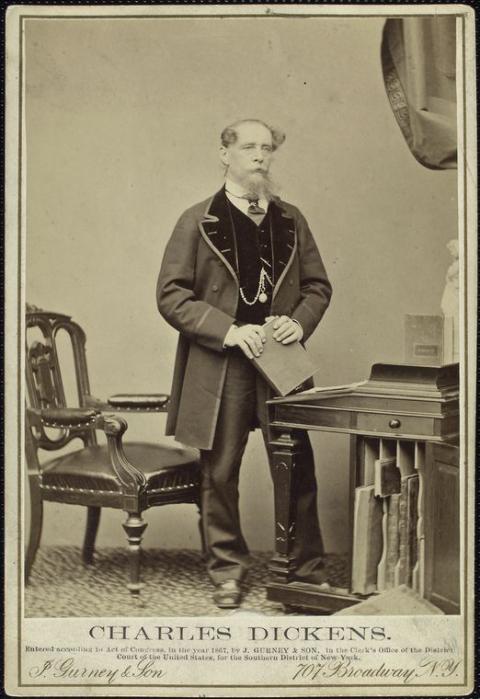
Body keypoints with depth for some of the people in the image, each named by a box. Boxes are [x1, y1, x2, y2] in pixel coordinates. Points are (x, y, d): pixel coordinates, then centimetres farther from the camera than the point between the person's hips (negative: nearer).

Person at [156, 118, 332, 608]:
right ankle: (227, 571, 19)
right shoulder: (197, 222, 1)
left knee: (297, 469, 3)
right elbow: (170, 295, -4)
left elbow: (318, 286, 18)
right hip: (219, 368, -2)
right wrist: (228, 329, -15)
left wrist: (300, 322, -3)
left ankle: (308, 571, 16)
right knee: (219, 472, 4)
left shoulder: (291, 221, 12)